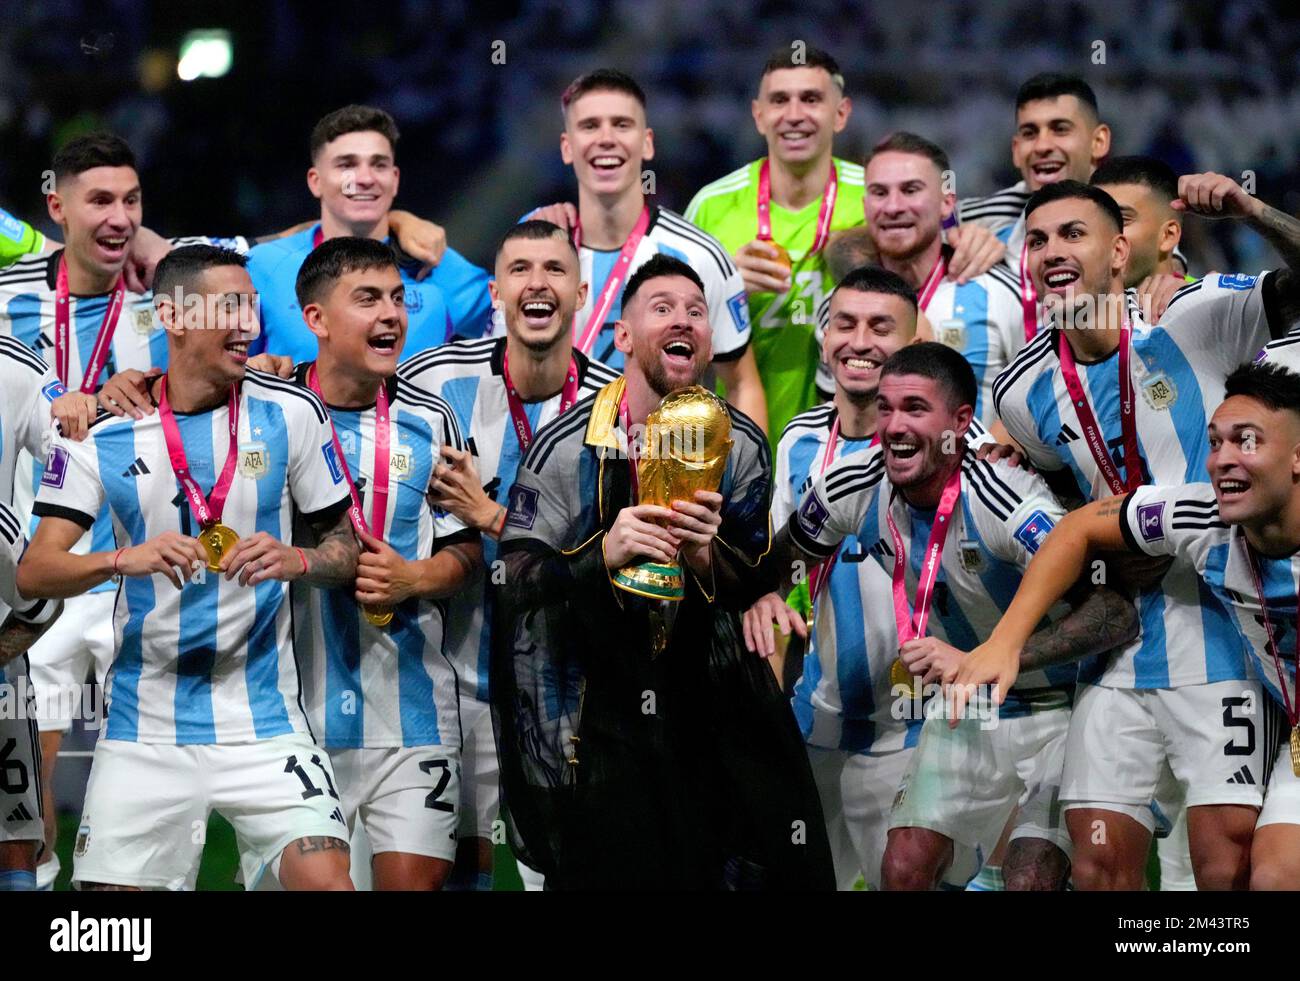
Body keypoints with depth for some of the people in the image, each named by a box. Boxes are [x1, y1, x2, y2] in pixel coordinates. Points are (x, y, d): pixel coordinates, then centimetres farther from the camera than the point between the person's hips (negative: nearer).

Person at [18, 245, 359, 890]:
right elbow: (34, 572, -6)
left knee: (324, 879, -17)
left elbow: (345, 547, 7)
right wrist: (125, 559, -24)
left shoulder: (290, 414, 1)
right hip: (144, 733, 1)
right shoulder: (101, 432, 0)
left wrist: (296, 561, -15)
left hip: (262, 720, 0)